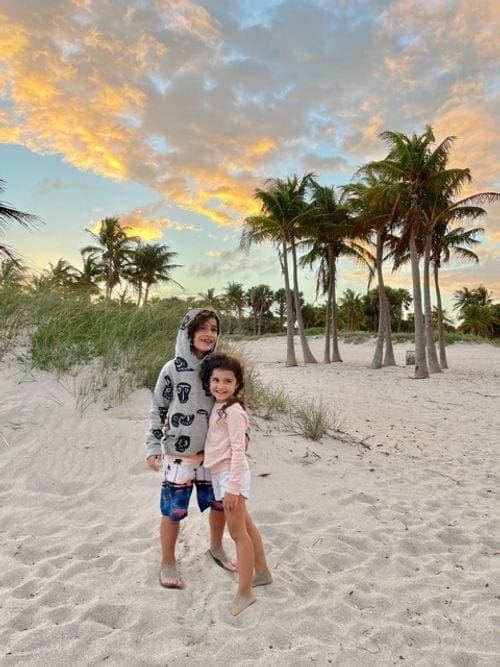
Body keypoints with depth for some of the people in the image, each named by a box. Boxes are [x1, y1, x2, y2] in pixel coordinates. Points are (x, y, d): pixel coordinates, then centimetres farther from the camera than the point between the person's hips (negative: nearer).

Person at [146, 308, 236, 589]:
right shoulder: (173, 369, -11)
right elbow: (158, 411, -4)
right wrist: (153, 447, -6)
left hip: (212, 454, 4)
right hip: (178, 456, -4)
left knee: (220, 503, 17)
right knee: (173, 511, 8)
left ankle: (216, 548, 45)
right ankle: (168, 563, 32)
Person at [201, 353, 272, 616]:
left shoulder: (233, 411, -18)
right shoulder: (217, 407, 8)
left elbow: (238, 451, -20)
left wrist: (233, 487, -21)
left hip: (232, 474, -9)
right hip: (220, 474, 9)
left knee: (237, 532, 0)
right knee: (245, 526, 20)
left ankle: (244, 592, 12)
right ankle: (262, 573, 36)